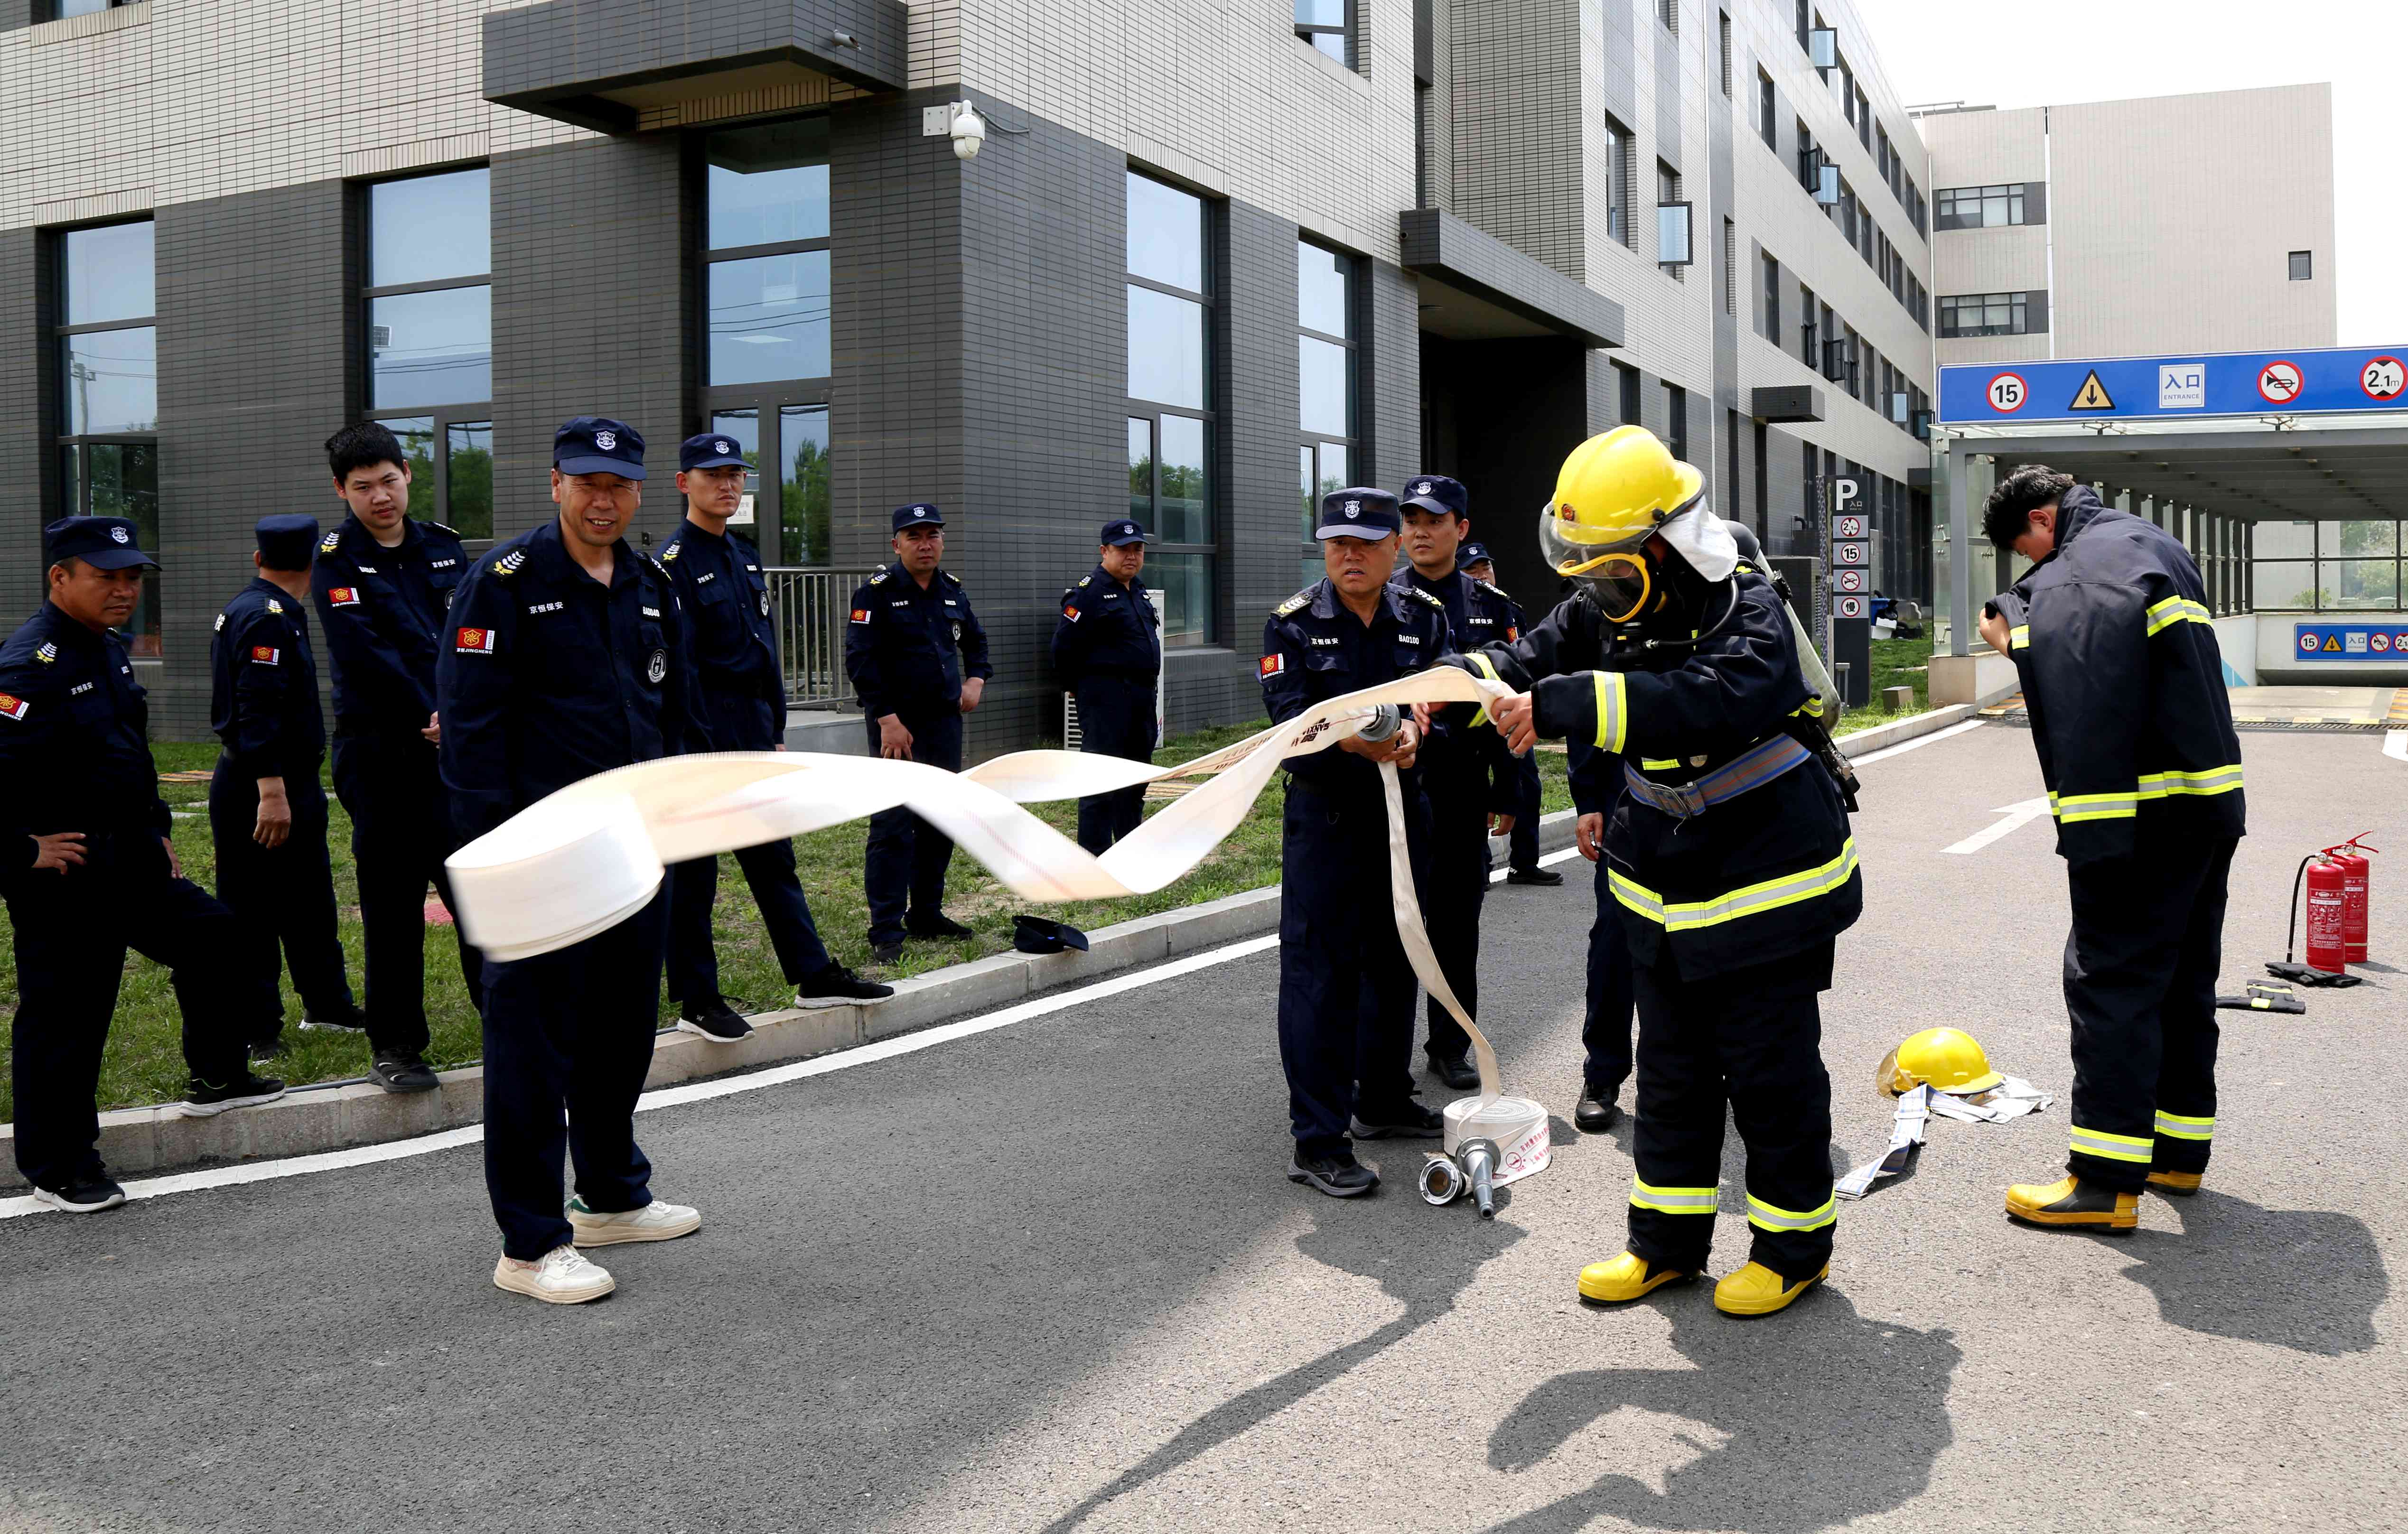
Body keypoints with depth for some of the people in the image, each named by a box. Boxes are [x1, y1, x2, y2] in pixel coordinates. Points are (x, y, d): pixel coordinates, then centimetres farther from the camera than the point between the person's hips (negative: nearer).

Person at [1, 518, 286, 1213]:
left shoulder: (110, 653, 11)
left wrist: (155, 830, 20)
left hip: (132, 863, 9)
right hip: (64, 875, -9)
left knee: (214, 940, 17)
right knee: (63, 1017, 1)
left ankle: (216, 1077, 34)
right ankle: (60, 1170, 14)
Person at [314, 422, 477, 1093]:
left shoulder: (444, 547, 10)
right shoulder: (337, 559, -3)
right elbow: (363, 655, -13)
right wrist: (428, 721, -13)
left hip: (457, 744, 4)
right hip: (380, 753, -4)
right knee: (392, 904, 1)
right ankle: (394, 1047, 11)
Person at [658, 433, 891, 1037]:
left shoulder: (746, 556, 15)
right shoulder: (674, 562, -10)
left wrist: (775, 731, 17)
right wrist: (698, 746, -19)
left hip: (753, 728, 8)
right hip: (702, 732, -8)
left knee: (773, 856, 14)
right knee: (693, 871, 1)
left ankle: (815, 975, 21)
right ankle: (697, 1003, 9)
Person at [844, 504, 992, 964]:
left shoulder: (953, 591, 11)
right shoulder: (877, 593, -9)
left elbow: (975, 640, 28)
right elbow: (860, 661, -14)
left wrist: (976, 680, 10)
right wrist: (887, 720, -20)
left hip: (945, 720, 7)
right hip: (897, 723, -7)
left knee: (940, 822, 12)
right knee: (893, 825, -10)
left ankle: (926, 914, 24)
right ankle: (886, 932, -6)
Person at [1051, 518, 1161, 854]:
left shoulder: (1140, 592, 15)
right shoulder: (1089, 591, -13)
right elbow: (1064, 646, -15)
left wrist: (1148, 684, 18)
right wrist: (1079, 688, -5)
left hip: (1142, 697, 9)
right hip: (1105, 697, -9)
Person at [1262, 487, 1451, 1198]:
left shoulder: (1425, 618, 3)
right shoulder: (1294, 622, -7)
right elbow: (1290, 714, -17)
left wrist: (1413, 730, -27)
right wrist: (1350, 737, -35)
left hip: (1405, 811, 4)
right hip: (1323, 813, -4)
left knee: (1394, 958, 17)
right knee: (1319, 968, -6)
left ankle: (1384, 1099, 35)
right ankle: (1317, 1140, -1)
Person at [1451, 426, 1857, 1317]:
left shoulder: (1749, 614, -23)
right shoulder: (1603, 611, 0)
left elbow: (1712, 702, -42)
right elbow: (1533, 661, 1)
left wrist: (1565, 706, -47)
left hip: (1768, 887, -7)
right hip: (1661, 892, 7)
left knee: (1770, 1069, 3)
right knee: (1671, 1069, 15)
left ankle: (1794, 1243, 21)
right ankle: (1668, 1240, 27)